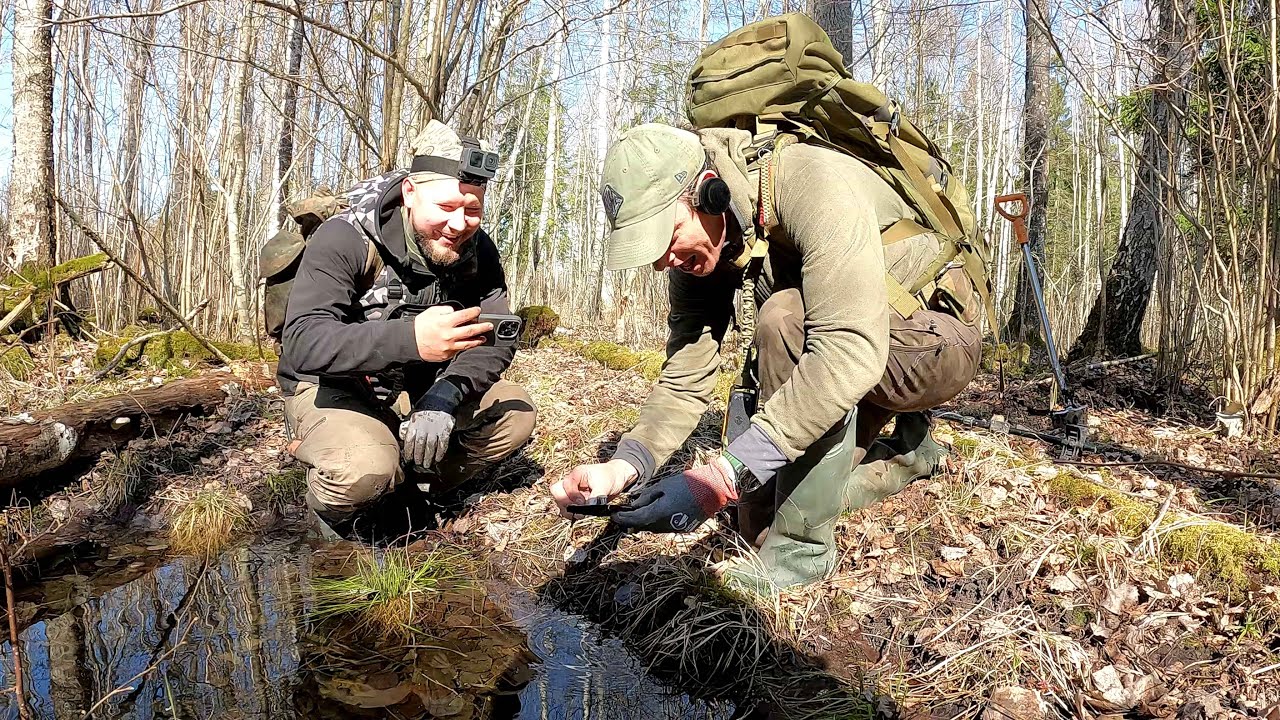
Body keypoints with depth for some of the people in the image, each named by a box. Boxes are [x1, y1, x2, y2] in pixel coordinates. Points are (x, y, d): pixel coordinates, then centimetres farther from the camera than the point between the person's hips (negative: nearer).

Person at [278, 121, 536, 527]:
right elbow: (302, 343, -36)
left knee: (516, 414, -14)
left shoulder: (476, 250, -8)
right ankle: (328, 516, 1)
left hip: (416, 388, 5)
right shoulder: (345, 239, -24)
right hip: (331, 389, -5)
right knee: (365, 468, -35)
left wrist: (444, 398, -32)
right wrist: (410, 339, -52)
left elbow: (495, 341, -12)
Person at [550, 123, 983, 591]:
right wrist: (627, 464, -29)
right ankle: (905, 453, 23)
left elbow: (852, 349, -44)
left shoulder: (812, 183, -33)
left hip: (937, 340, -7)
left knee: (786, 316, -36)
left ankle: (801, 547, -21)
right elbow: (684, 377, -10)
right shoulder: (696, 248, -10)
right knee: (759, 519, 3)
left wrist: (722, 477, -48)